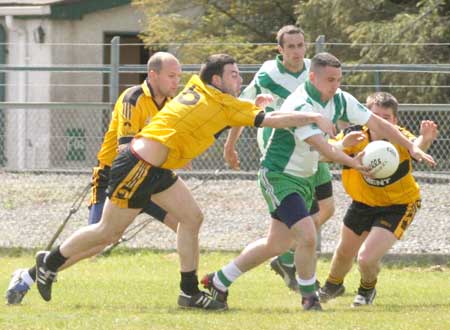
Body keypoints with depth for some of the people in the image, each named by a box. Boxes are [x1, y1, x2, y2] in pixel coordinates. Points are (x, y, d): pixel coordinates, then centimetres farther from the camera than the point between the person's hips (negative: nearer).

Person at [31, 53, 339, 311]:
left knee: (192, 217, 5)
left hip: (158, 170, 9)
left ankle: (190, 291, 9)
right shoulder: (222, 105, -16)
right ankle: (50, 262, 22)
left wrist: (255, 104, 7)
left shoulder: (197, 88, 5)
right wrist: (314, 118, -11)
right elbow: (271, 120, -17)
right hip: (137, 169, -9)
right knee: (108, 232, 4)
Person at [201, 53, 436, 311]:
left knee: (277, 245, 15)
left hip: (305, 178, 9)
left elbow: (378, 123, 2)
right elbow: (325, 150, -30)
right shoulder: (300, 106, -27)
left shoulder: (339, 100, -3)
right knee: (307, 236, -21)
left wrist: (412, 147, -3)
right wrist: (354, 163, -22)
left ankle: (220, 281, 29)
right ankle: (309, 297, 0)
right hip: (279, 176, -9)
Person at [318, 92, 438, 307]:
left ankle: (367, 289, 20)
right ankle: (333, 286, 58)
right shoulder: (354, 136, -21)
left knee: (366, 258, -17)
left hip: (398, 206, -4)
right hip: (363, 202, 4)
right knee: (344, 253, 23)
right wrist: (342, 145, -46)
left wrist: (424, 140, -75)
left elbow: (416, 147, -52)